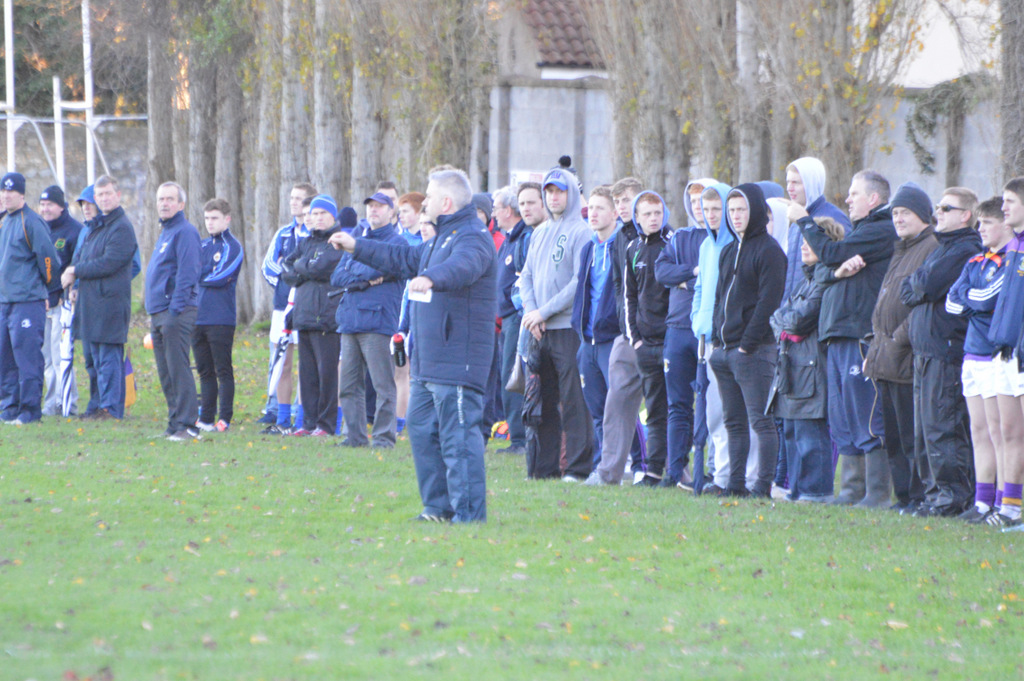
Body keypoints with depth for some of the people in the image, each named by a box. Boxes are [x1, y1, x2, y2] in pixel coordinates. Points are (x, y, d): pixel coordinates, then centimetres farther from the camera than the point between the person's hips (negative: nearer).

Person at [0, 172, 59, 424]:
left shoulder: (31, 222, -10)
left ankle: (30, 410, -6)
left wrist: (44, 287, 1)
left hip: (28, 302, -8)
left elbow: (48, 258, -9)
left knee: (26, 355, -8)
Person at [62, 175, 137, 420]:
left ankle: (111, 407, -7)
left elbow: (109, 263, -18)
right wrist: (71, 274, -2)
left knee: (109, 356, -8)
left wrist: (76, 271, -9)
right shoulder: (95, 226, 20)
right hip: (89, 299, 9)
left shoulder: (122, 228, -10)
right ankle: (97, 405, 20)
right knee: (92, 358, 13)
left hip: (110, 300, -9)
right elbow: (80, 255, 20)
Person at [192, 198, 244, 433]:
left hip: (221, 318, -6)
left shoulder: (232, 247, -3)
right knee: (205, 371, 9)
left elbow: (221, 277, -13)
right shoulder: (202, 245, 17)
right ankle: (206, 419, 13)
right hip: (198, 316, 6)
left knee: (223, 371, -4)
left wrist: (197, 276, 0)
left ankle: (225, 419, -3)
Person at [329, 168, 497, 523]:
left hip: (456, 360, -11)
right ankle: (439, 506, 23)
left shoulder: (472, 237, -13)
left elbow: (462, 265, -36)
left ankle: (469, 513, -10)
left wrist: (431, 278, -56)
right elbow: (406, 260, 37)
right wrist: (357, 247, 42)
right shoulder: (442, 238, 21)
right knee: (422, 427, 15)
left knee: (458, 433, -11)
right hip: (429, 360, 11)